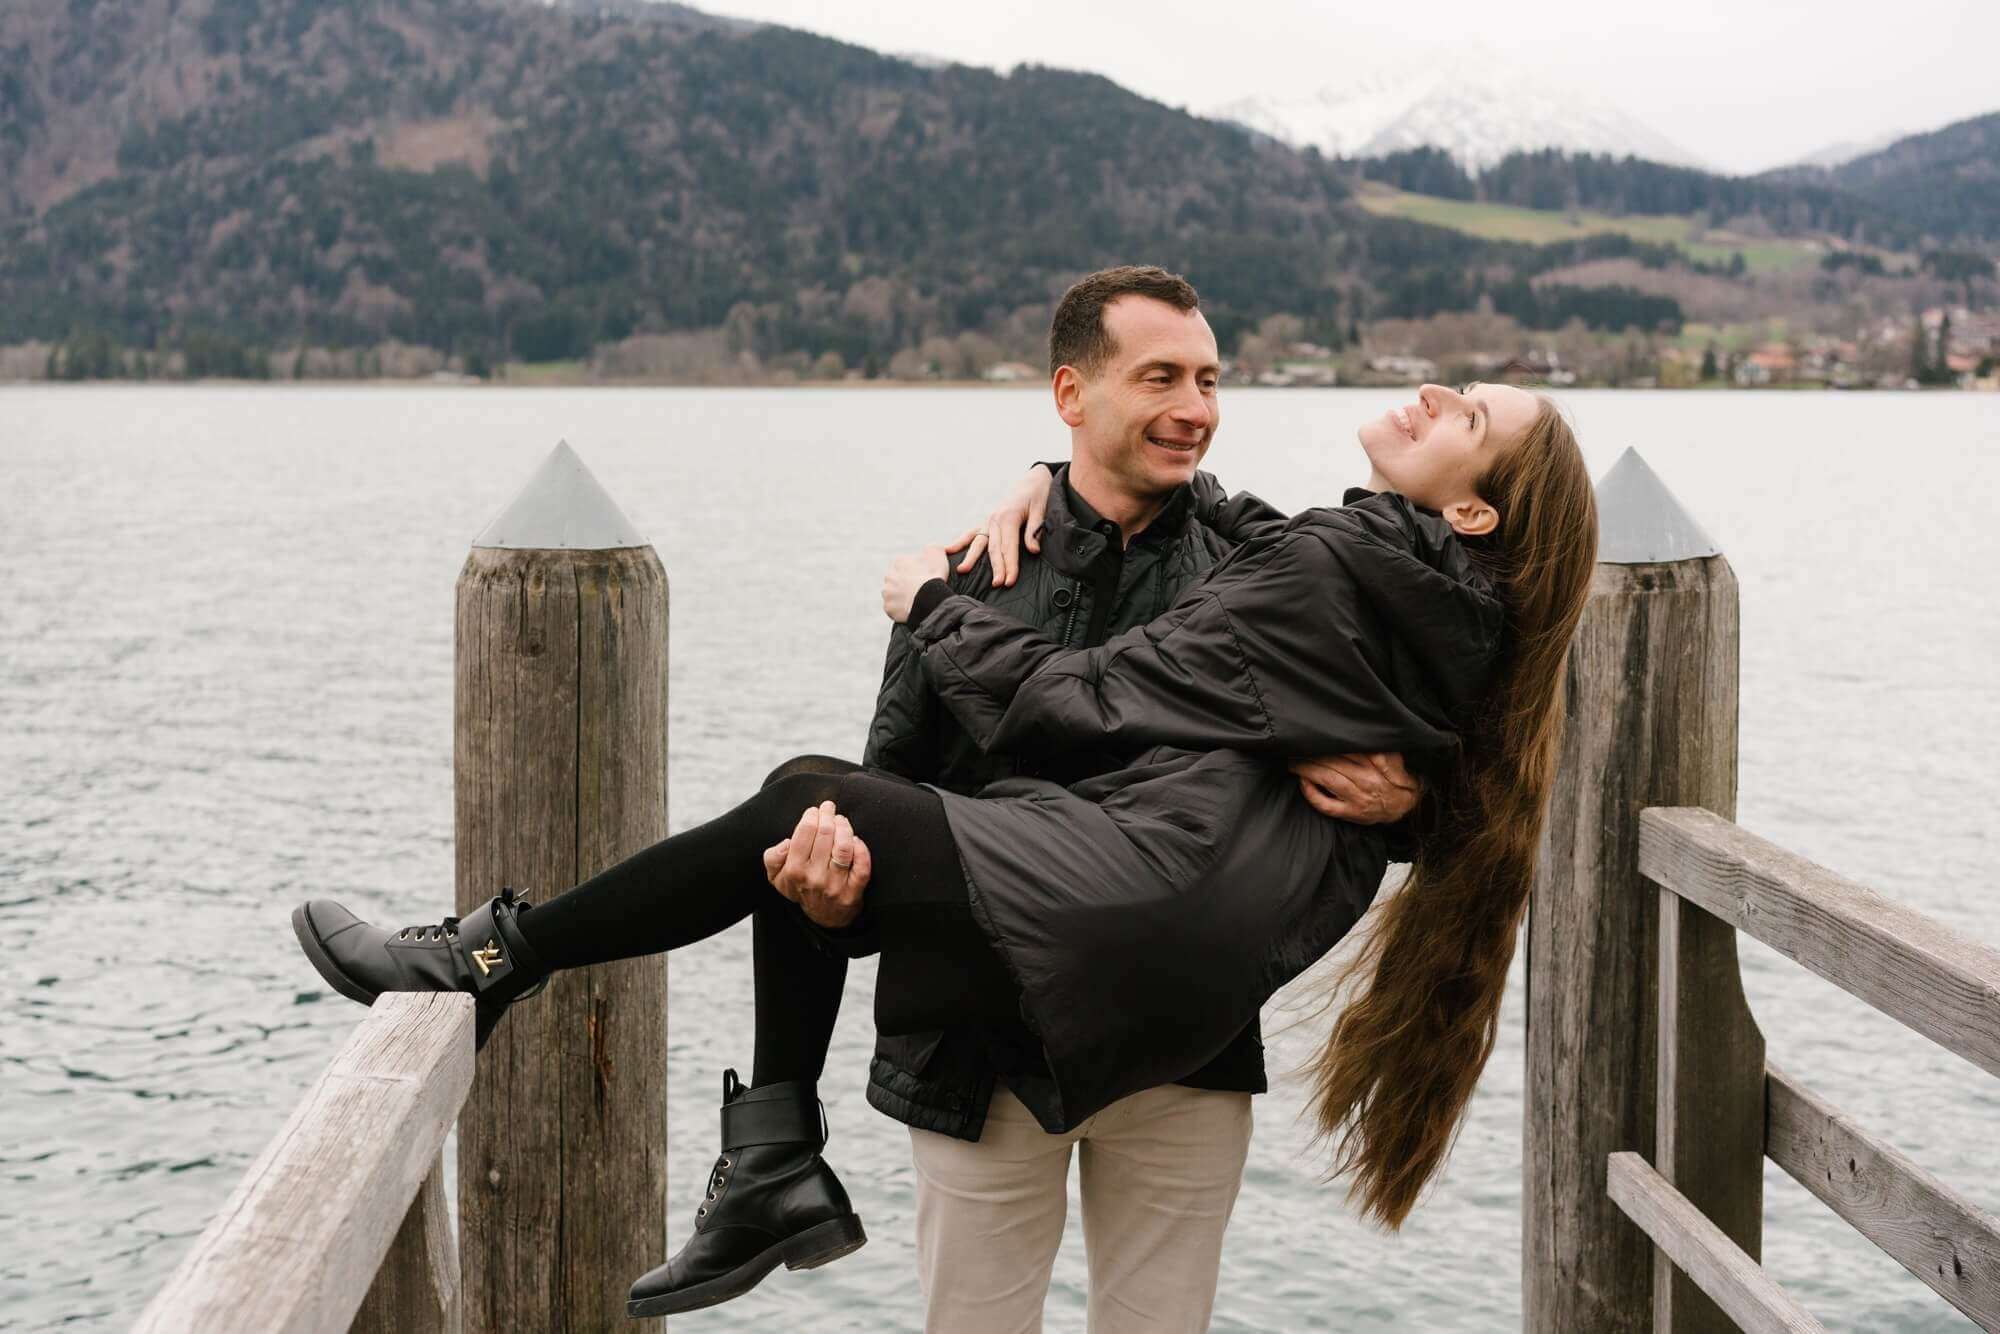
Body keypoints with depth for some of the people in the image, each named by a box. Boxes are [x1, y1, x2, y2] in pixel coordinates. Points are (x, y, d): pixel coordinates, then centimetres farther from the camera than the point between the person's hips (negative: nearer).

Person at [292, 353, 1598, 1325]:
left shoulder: (1328, 571, -9)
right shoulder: (1429, 607, 18)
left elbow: (1086, 705, -9)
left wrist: (940, 604, 5)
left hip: (1132, 904, -9)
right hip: (1183, 972, 9)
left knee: (804, 818, -4)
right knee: (813, 799, 16)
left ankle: (490, 959, 8)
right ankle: (777, 1171, 16)